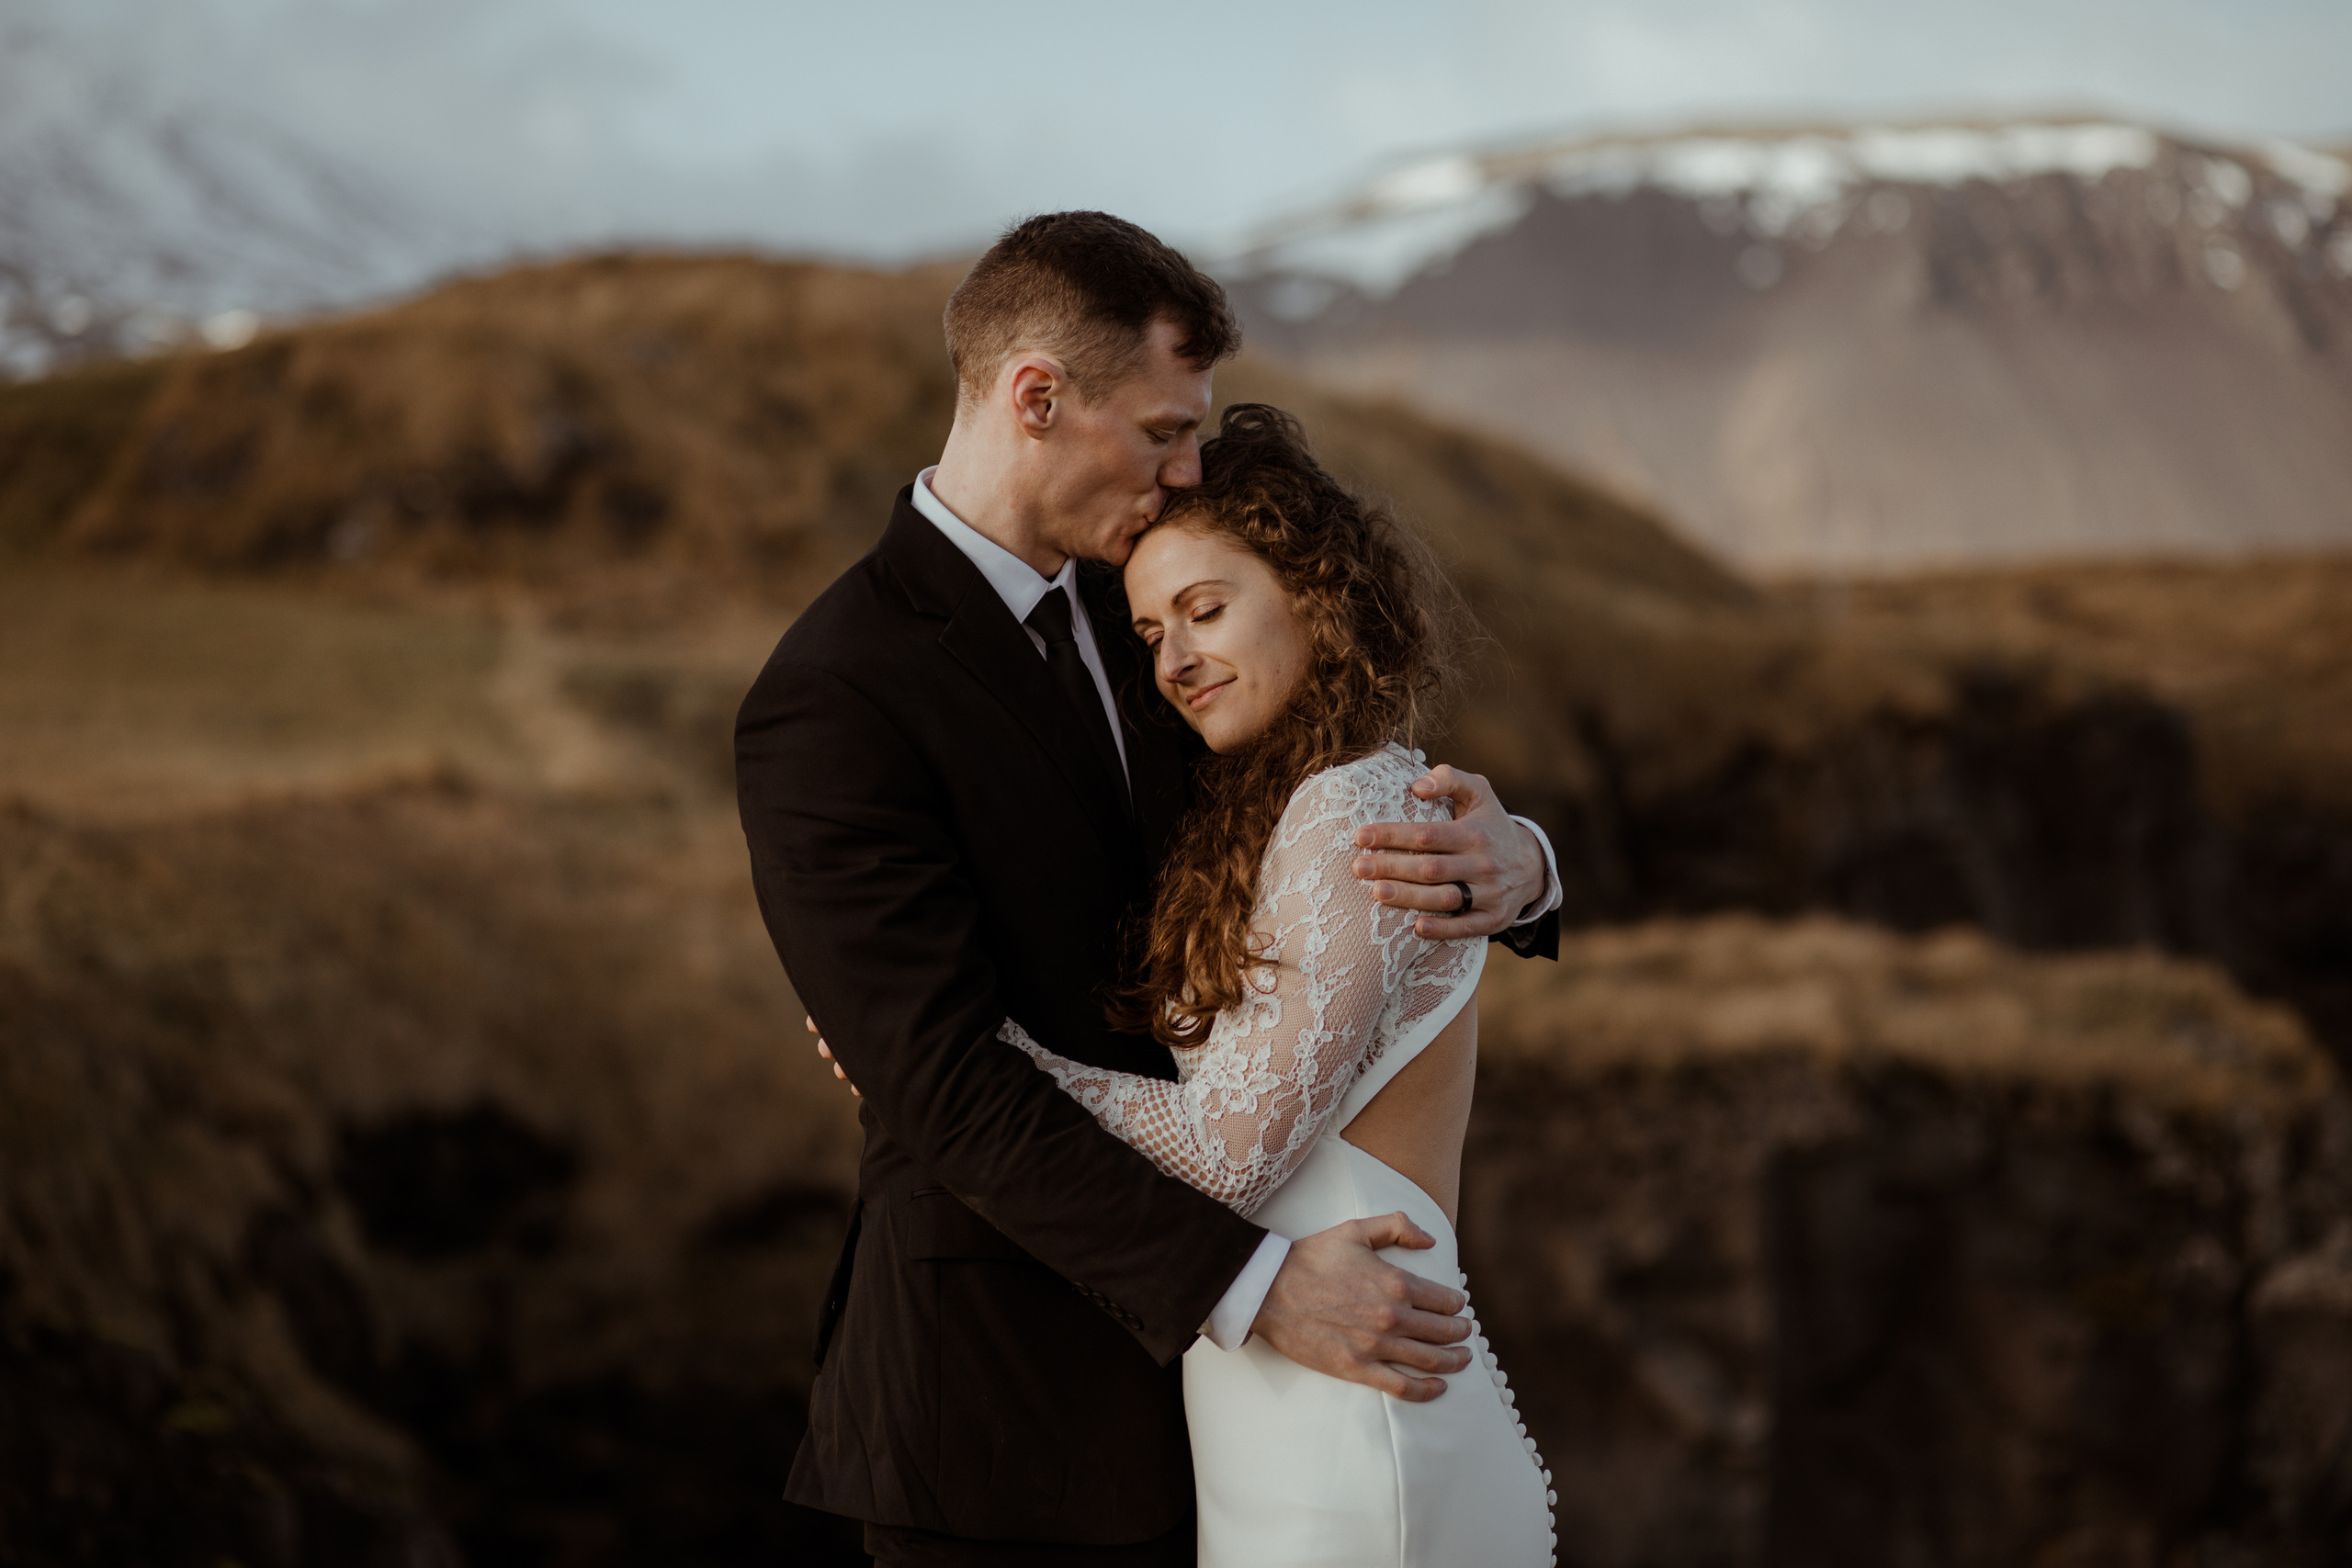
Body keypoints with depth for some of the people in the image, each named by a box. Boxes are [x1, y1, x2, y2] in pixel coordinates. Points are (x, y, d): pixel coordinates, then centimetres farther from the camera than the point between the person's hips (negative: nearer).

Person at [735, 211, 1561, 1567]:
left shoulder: (1140, 615, 7)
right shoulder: (832, 705, -18)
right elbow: (950, 1086, -23)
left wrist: (1508, 865, -17)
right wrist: (1255, 1287, -27)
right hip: (1007, 1390, -7)